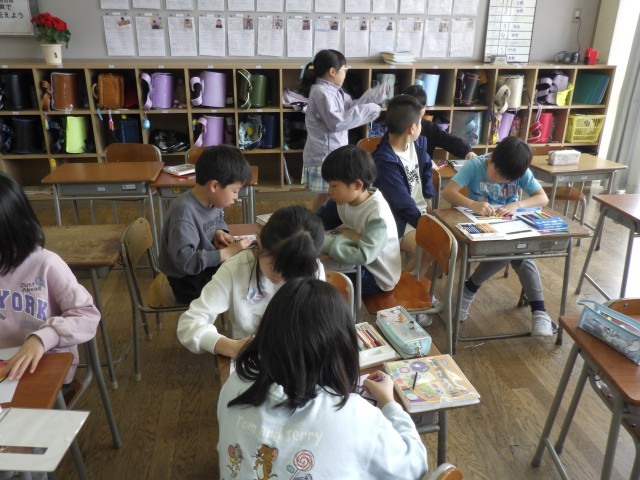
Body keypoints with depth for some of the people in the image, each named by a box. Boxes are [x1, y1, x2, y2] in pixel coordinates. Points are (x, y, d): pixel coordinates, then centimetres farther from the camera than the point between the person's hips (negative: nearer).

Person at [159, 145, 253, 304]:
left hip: (209, 265, 8)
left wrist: (219, 232, -4)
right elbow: (185, 260, -34)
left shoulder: (212, 200, -6)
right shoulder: (184, 212, -31)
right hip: (190, 281, -8)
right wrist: (226, 253, -33)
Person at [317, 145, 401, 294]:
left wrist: (324, 242, -32)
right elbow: (321, 219, 3)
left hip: (377, 276, -7)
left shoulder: (377, 215, -31)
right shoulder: (345, 199, -10)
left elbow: (363, 256, -35)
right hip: (358, 262, 7)